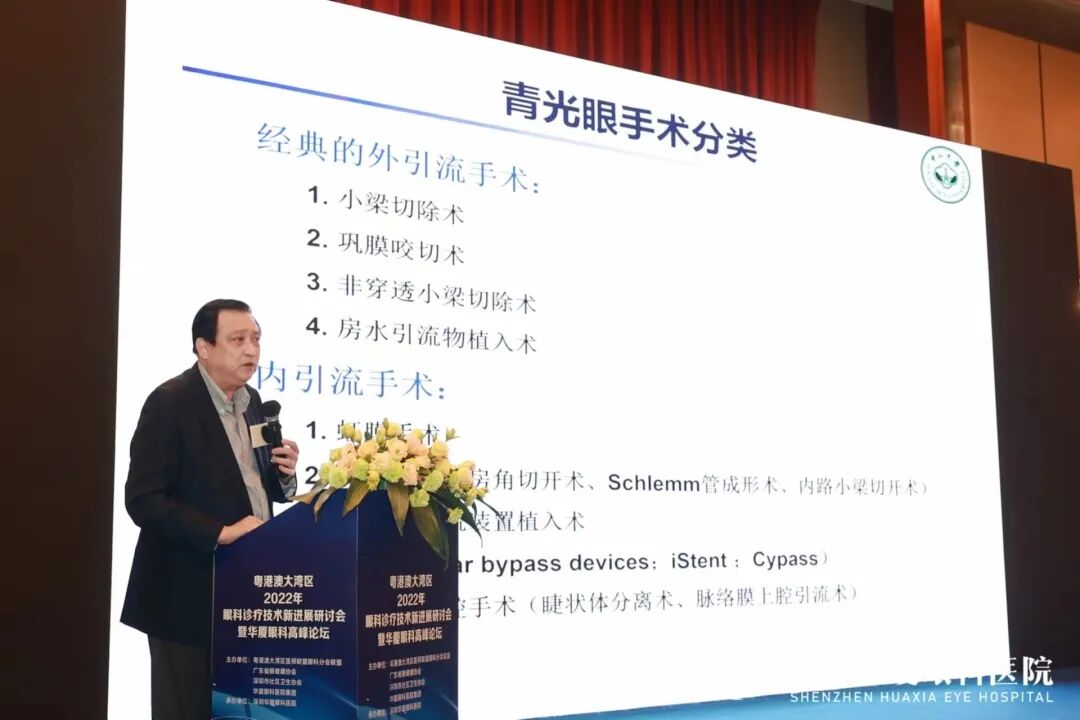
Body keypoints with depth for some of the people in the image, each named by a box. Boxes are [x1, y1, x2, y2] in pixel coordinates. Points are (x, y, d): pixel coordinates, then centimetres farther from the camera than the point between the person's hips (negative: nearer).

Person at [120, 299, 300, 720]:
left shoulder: (250, 401, 10)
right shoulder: (170, 403, -14)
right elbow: (144, 500, -20)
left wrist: (283, 473, -3)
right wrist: (220, 533, -24)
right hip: (188, 596, -7)